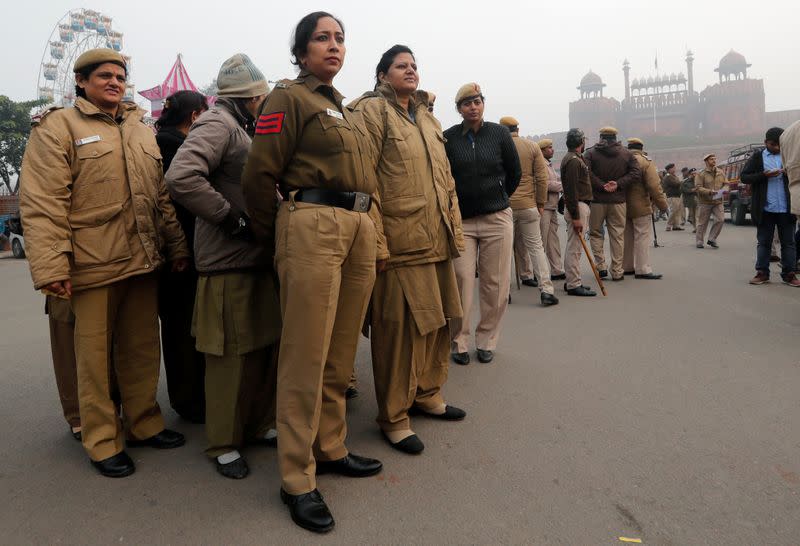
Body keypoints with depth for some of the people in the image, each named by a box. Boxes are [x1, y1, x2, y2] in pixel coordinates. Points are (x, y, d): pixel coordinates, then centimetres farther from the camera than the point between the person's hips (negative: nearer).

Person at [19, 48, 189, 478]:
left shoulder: (141, 131, 18)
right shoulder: (58, 127, -1)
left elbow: (162, 195, 18)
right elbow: (42, 203, -10)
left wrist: (177, 246, 13)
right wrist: (50, 265, -17)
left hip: (143, 261, 6)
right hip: (93, 263, -5)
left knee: (143, 349, 13)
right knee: (95, 354, 5)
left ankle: (144, 423, 28)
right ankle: (102, 441, 18)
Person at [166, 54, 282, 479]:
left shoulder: (242, 129, 21)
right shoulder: (218, 125, -10)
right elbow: (181, 178, -26)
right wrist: (233, 219, -20)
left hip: (258, 257, 9)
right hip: (229, 262, -9)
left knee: (267, 348, 13)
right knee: (232, 356, -1)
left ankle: (260, 425, 29)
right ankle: (224, 443, 14)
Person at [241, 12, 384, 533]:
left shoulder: (350, 111, 24)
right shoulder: (289, 98, 0)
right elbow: (259, 176, -6)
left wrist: (377, 240, 16)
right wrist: (273, 238, 2)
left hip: (359, 231, 8)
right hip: (312, 226, -7)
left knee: (341, 354, 11)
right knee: (307, 355, -5)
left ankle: (330, 447, 27)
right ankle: (297, 478, 6)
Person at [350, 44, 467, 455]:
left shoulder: (426, 116, 23)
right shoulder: (372, 110, -2)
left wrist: (455, 228, 18)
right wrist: (374, 236, -16)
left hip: (437, 239, 8)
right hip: (399, 238, -8)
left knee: (436, 319, 14)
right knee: (399, 327, -3)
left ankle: (426, 394, 32)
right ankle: (393, 417, 11)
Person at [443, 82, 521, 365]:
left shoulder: (499, 133, 3)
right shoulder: (448, 138, -1)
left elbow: (515, 172, 13)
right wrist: (453, 205, 8)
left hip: (497, 219, 1)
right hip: (460, 221, -1)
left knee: (495, 284, 3)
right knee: (461, 281, -4)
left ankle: (486, 341, 19)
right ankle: (459, 342, 10)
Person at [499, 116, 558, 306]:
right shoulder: (532, 146, 2)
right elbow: (541, 177, 0)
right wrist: (541, 203, 8)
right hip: (528, 205, 1)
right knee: (536, 246, 5)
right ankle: (546, 290, -2)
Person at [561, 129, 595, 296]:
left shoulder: (576, 158, 18)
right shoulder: (573, 161, -15)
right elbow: (571, 190, -21)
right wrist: (575, 217, -23)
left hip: (582, 205, 11)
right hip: (578, 207, -11)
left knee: (573, 247, 14)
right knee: (574, 248, -8)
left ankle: (571, 282, 22)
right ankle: (574, 285, -5)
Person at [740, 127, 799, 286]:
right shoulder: (757, 157, 6)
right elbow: (743, 177, 0)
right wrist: (764, 175, -15)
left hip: (786, 208, 1)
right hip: (765, 209, -1)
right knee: (764, 242, 6)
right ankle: (762, 273, 11)